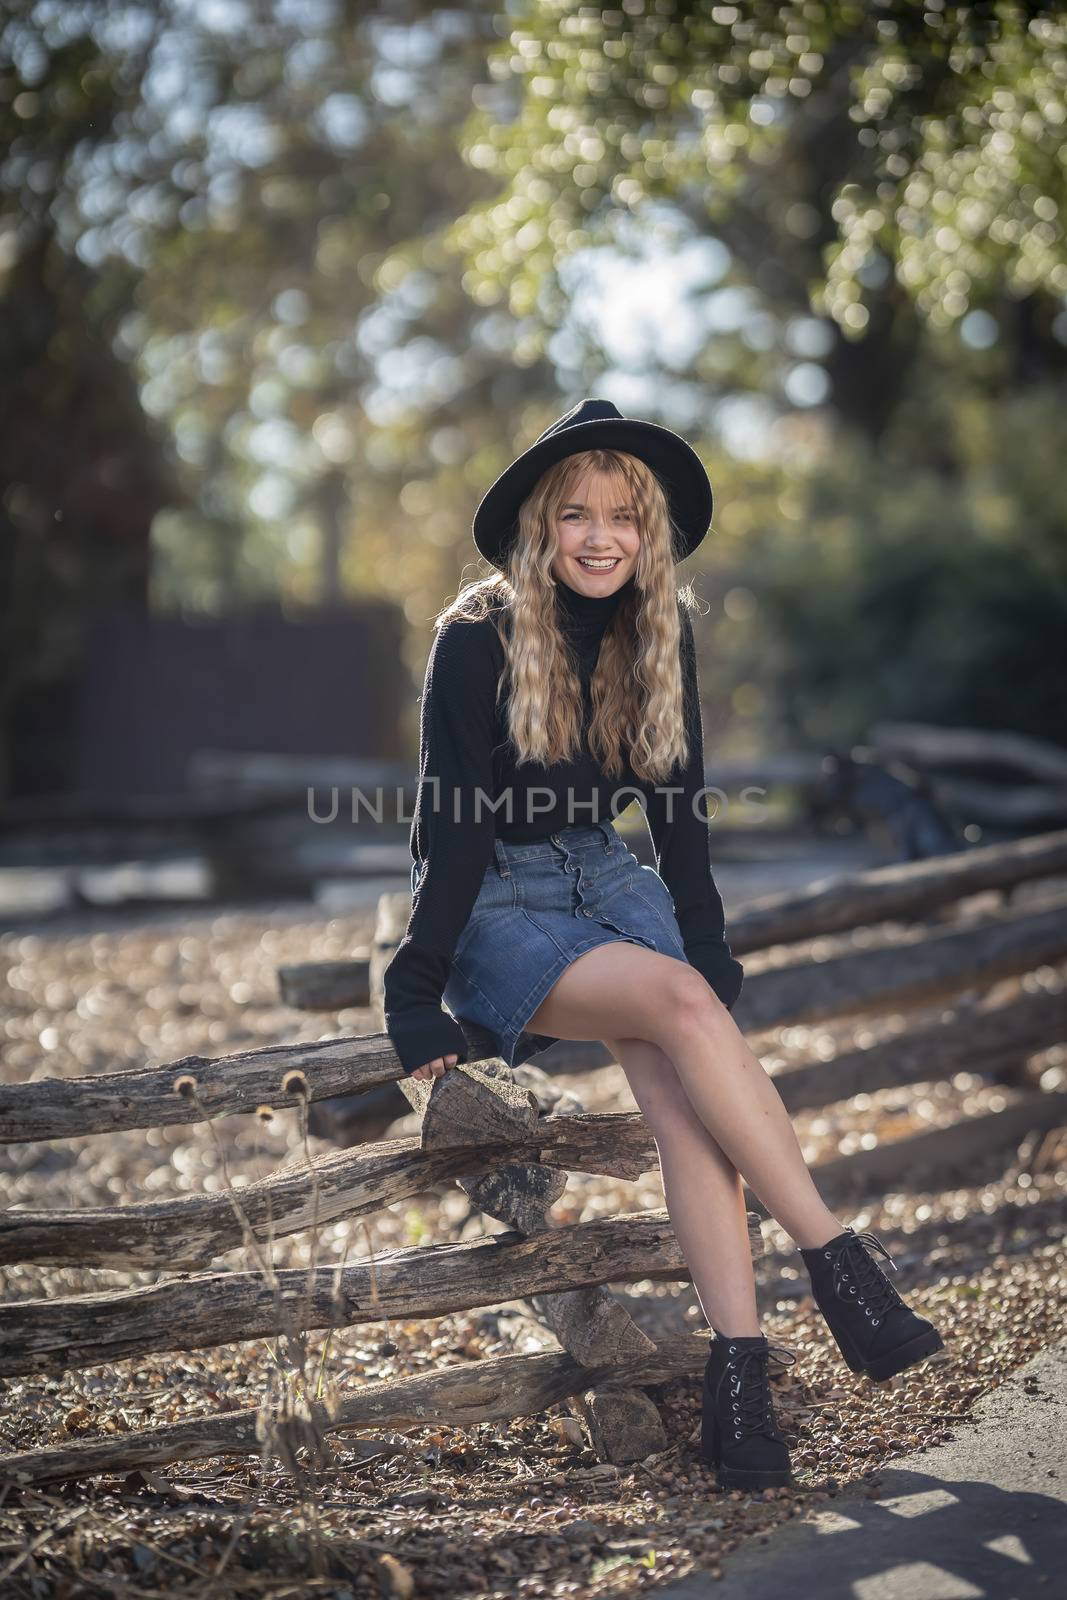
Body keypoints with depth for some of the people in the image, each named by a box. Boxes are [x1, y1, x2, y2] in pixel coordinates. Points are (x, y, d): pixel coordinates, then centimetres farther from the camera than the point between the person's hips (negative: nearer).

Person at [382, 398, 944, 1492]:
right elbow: (452, 824, -12)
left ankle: (737, 1366, -34)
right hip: (497, 909, -4)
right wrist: (418, 992, -16)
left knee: (674, 1074, -27)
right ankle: (839, 1266, -29)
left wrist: (710, 950, -1)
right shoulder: (477, 640, -11)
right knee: (679, 1004, -32)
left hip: (606, 882, 4)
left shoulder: (660, 635, 3)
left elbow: (677, 808, 8)